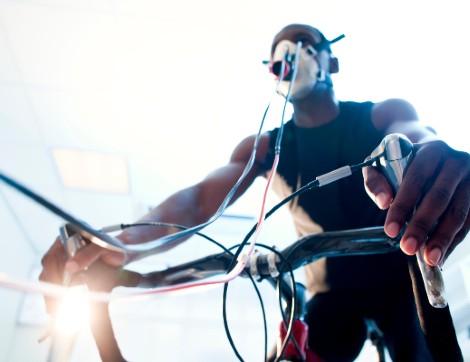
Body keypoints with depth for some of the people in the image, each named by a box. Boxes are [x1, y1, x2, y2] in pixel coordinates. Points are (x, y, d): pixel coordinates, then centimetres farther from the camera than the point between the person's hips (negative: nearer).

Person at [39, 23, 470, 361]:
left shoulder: (385, 114, -5)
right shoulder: (265, 147, -4)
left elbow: (421, 138, -29)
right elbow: (199, 198, -19)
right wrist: (126, 238, -42)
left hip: (404, 279, 0)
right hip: (333, 293, 1)